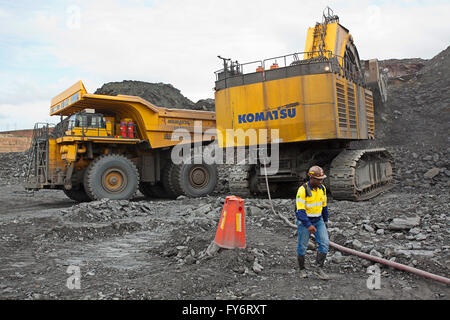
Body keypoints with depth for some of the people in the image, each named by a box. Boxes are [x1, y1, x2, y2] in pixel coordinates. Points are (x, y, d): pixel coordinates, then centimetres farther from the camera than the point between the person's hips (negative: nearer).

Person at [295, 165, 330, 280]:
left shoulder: (322, 188, -2)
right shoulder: (302, 190, -23)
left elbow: (324, 205, 11)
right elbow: (300, 210, -26)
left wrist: (325, 220, 17)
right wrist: (308, 225, -34)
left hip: (318, 220, 5)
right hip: (304, 221, -5)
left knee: (324, 242, -9)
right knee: (302, 246, 5)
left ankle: (319, 268, -1)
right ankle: (302, 269, 23)